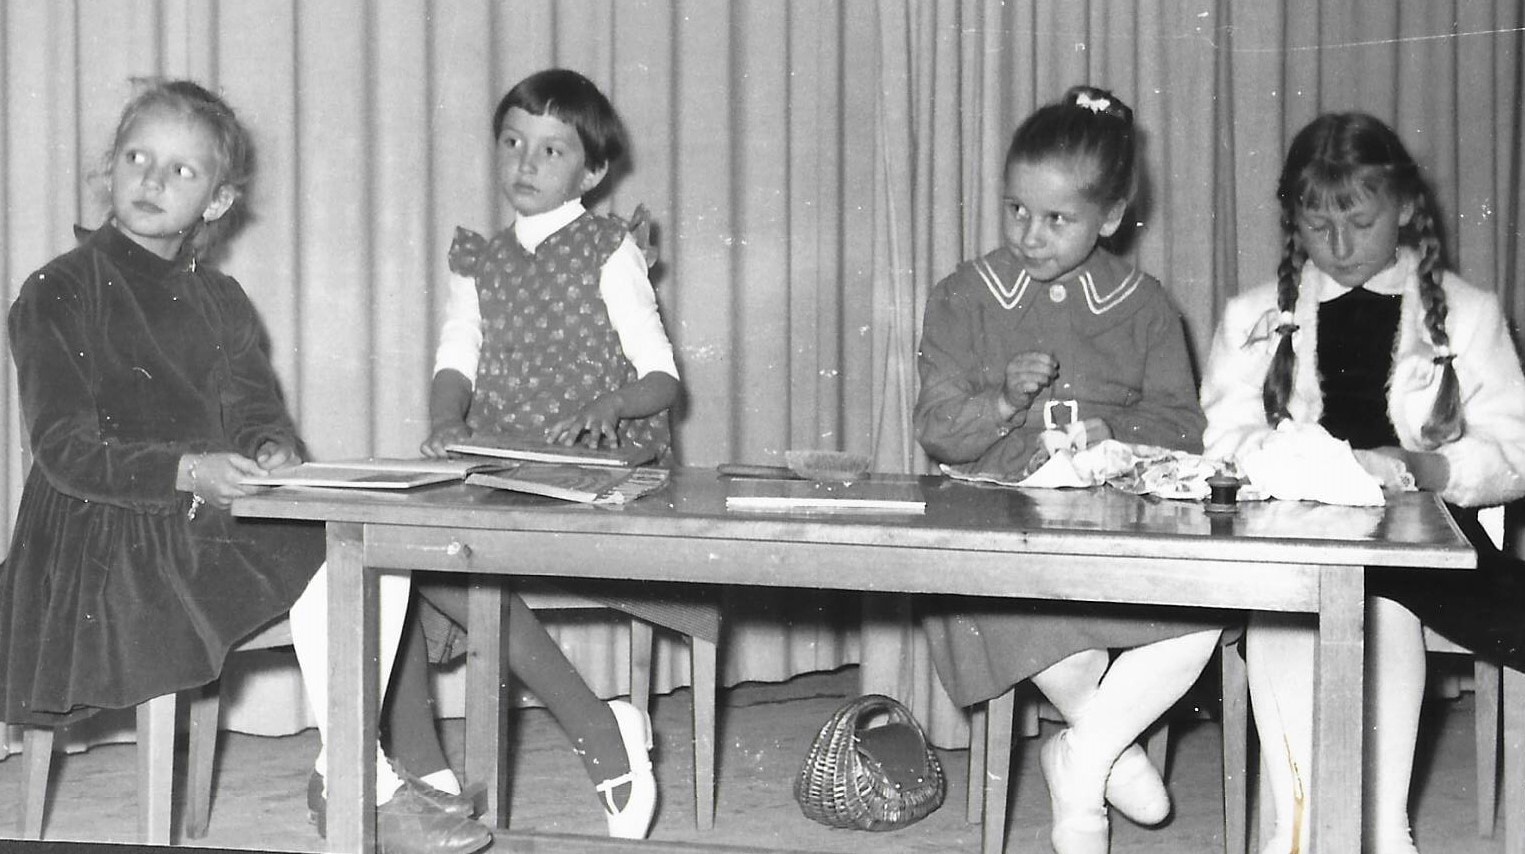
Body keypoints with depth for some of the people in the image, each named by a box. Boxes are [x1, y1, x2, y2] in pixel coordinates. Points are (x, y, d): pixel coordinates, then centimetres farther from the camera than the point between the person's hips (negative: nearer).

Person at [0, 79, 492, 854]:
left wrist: (272, 452, -15)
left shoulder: (219, 301, 17)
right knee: (323, 566, -25)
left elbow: (256, 411, 11)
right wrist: (186, 471, -26)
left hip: (212, 521, 6)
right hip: (104, 539, -6)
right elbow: (64, 451, -12)